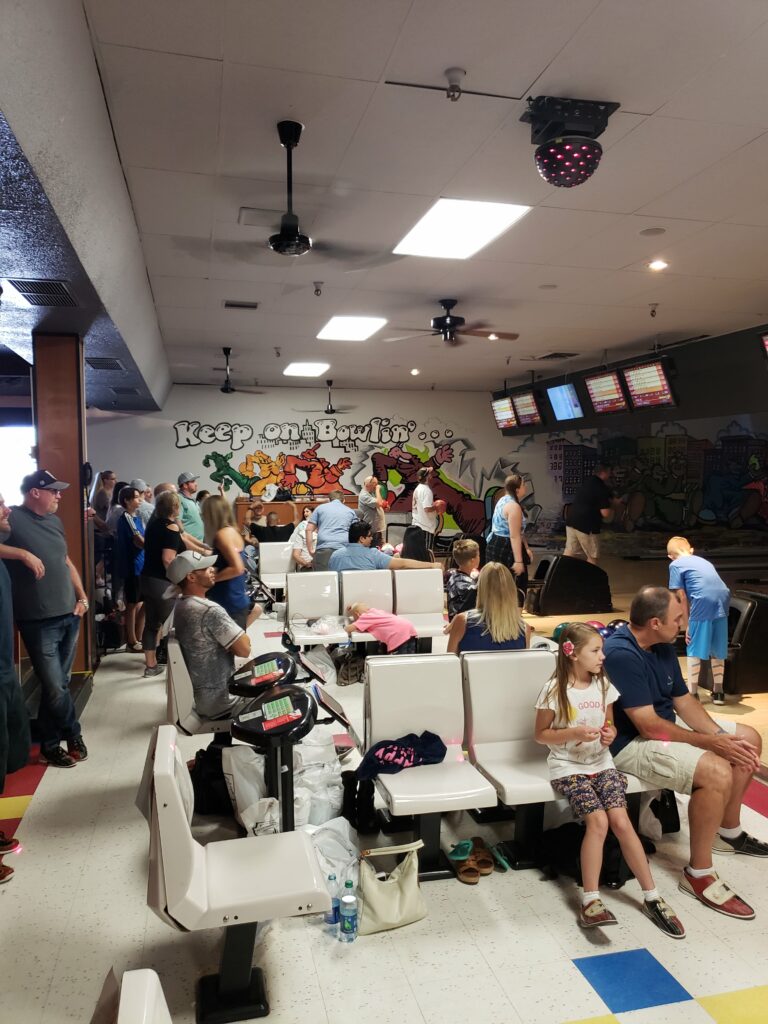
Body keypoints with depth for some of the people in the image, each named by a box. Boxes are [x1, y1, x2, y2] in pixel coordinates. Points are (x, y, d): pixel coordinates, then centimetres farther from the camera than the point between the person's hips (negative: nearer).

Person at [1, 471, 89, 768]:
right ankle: (73, 735, 21)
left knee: (59, 684, 14)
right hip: (39, 621, -6)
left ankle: (50, 746, 28)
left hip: (69, 616, 7)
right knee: (55, 687, -1)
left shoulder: (54, 521, 12)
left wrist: (82, 597, 12)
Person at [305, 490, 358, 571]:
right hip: (344, 548, 1)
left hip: (324, 549, -1)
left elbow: (309, 529, 11)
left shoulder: (320, 508, 20)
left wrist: (311, 550, 11)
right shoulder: (350, 511, 23)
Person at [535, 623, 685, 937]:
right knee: (598, 821, -24)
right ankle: (591, 900, -15)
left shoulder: (603, 685, 5)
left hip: (601, 764, 4)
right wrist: (574, 733, -19)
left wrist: (610, 733, -7)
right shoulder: (554, 690, -10)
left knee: (621, 821, -16)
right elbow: (541, 734, -4)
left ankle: (652, 897, -4)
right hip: (568, 767, -4)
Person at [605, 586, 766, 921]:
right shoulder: (621, 654, -28)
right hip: (632, 742, -10)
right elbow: (648, 725, -28)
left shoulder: (662, 646, 2)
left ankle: (729, 832, 28)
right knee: (717, 772, -28)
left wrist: (722, 736, -9)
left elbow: (684, 701, 6)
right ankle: (699, 874, -9)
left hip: (665, 725, 10)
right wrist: (710, 742, -20)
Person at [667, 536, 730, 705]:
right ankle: (718, 692, 28)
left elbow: (682, 598, 4)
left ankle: (692, 693, 14)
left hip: (703, 604, -6)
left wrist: (687, 626, 9)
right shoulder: (703, 561, 29)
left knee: (695, 651, 8)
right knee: (717, 650, 19)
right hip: (723, 601, 6)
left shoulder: (675, 565, 10)